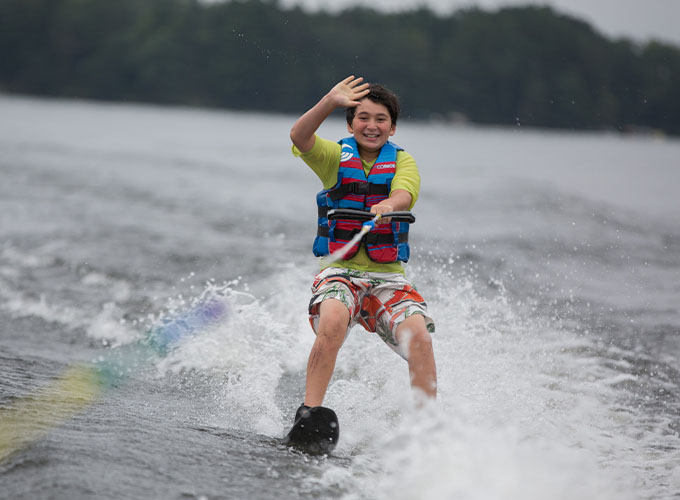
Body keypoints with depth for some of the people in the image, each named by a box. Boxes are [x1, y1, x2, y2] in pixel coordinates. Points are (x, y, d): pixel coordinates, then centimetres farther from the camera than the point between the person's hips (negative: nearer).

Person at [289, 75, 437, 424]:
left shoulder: (402, 161, 8)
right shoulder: (335, 156, 7)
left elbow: (404, 194, -14)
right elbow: (299, 136, -13)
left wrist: (387, 206, -38)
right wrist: (330, 102, -29)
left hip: (388, 277, 1)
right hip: (340, 272, -1)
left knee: (419, 335, -23)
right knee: (332, 323, -32)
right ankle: (308, 413, -28)